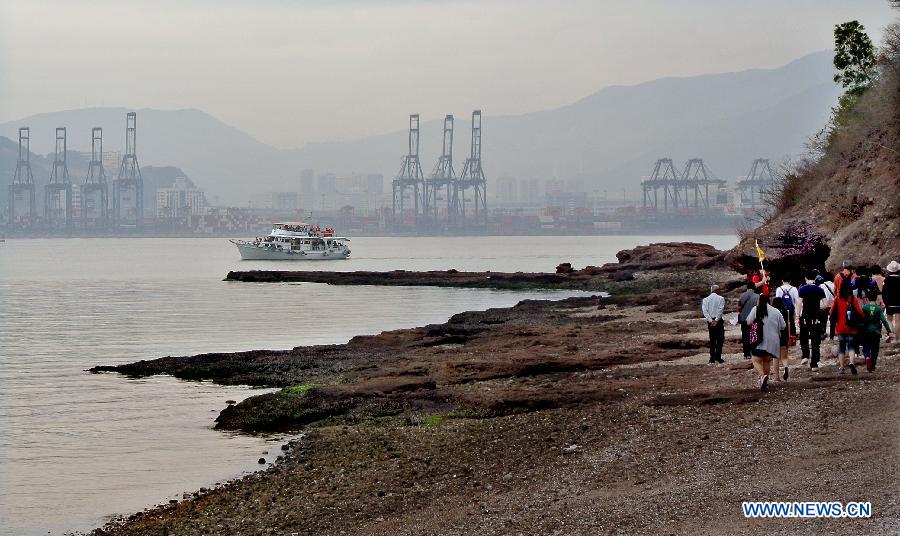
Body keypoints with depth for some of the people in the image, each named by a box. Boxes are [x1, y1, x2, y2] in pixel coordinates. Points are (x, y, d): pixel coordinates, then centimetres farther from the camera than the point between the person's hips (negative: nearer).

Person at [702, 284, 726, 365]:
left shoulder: (705, 299, 7)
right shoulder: (721, 298, -2)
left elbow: (704, 310, -3)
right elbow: (720, 310, -12)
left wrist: (711, 320, -8)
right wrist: (716, 320, -12)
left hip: (710, 321, 3)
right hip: (718, 321, -3)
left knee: (712, 340, 9)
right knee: (720, 339, 2)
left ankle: (712, 359, 5)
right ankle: (718, 357, -9)